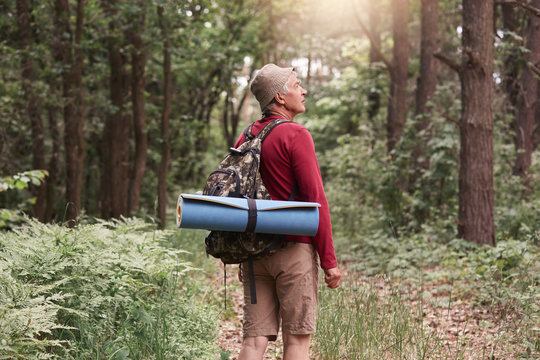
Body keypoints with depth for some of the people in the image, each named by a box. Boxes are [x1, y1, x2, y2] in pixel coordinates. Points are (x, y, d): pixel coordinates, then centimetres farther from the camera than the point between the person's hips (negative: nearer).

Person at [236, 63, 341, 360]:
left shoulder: (245, 138, 13)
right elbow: (315, 200, -13)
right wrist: (329, 261, -9)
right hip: (293, 248, -6)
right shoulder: (295, 135, -9)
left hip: (255, 253, 6)